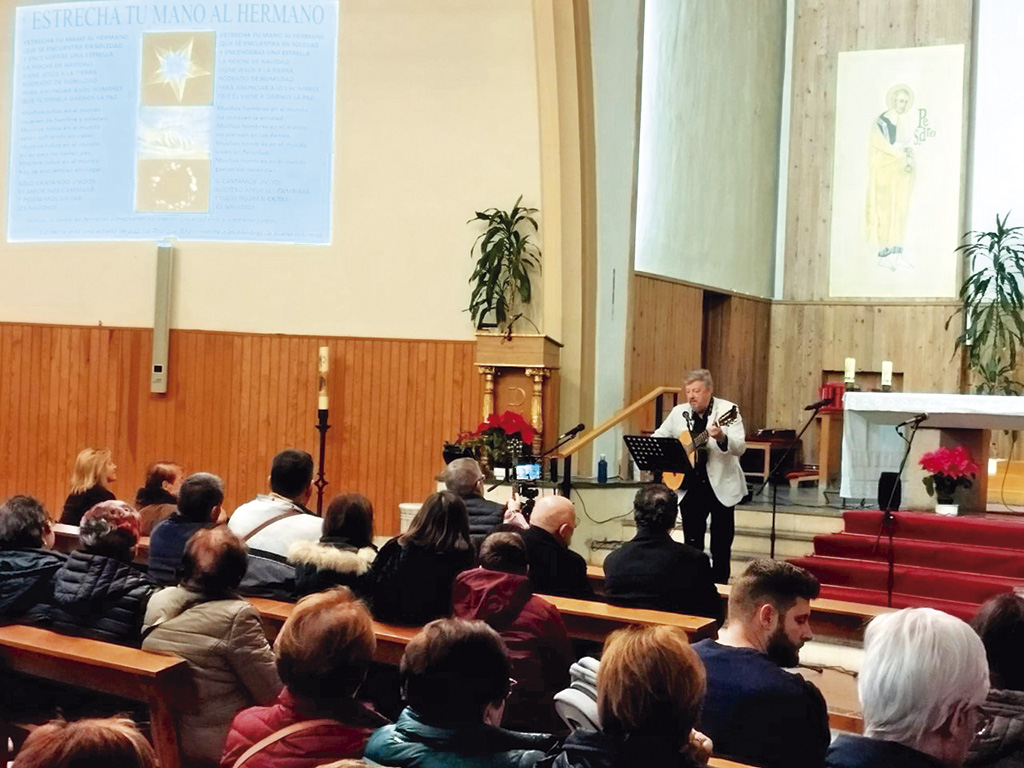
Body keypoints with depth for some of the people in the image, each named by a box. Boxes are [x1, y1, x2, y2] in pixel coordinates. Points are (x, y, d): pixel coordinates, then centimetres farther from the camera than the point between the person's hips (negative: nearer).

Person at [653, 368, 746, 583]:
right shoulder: (679, 412, 5)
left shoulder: (727, 410, -8)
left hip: (721, 486, -3)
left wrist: (721, 438, -38)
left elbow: (740, 448, -18)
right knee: (692, 541, 9)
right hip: (690, 487, 4)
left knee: (721, 543, 4)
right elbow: (657, 437, 15)